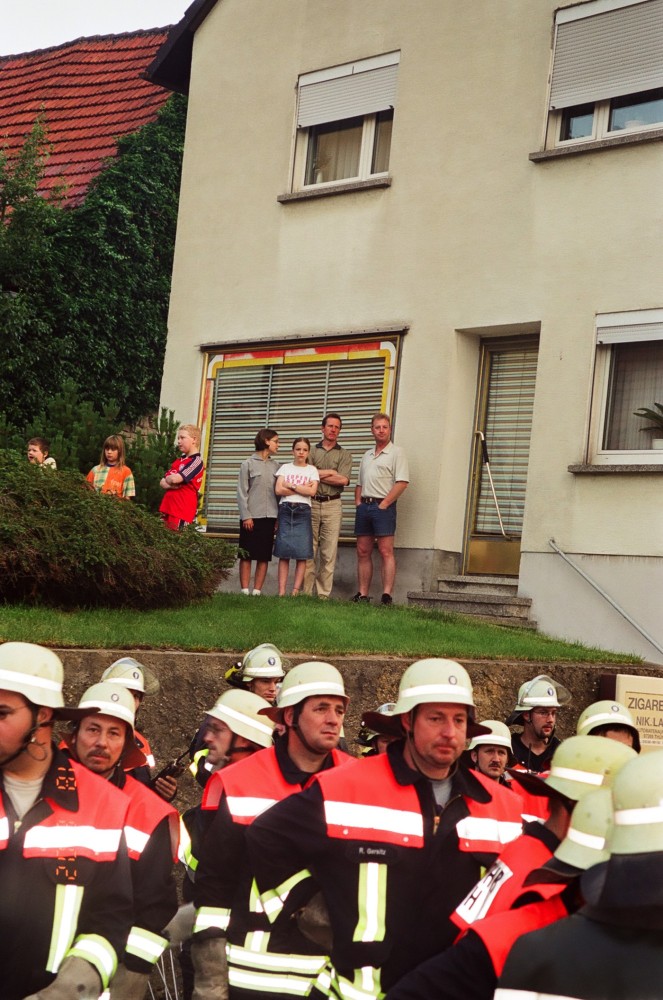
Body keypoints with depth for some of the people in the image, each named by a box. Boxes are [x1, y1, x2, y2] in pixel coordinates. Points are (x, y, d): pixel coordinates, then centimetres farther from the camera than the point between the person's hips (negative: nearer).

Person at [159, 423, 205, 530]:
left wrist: (167, 478, 4)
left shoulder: (196, 461, -8)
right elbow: (162, 483, 13)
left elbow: (174, 479, -18)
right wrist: (171, 484, -9)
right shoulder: (178, 461, 19)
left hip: (182, 512, -8)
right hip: (167, 509, 8)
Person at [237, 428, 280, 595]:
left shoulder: (274, 466, 10)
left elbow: (277, 492, 8)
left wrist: (278, 516, 0)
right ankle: (245, 591, 2)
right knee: (247, 555, 0)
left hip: (269, 517, 4)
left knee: (264, 556, 3)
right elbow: (242, 492, -4)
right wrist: (246, 516, -11)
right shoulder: (248, 464, -1)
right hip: (251, 517, -4)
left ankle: (257, 591, 7)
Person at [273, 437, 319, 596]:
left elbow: (312, 491, -5)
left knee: (302, 554, -4)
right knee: (284, 553, -3)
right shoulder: (285, 468, 11)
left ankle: (296, 590, -1)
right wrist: (303, 488, -4)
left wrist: (291, 485, -5)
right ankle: (281, 591, -3)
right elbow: (278, 490, -3)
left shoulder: (312, 470, 10)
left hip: (303, 511, 0)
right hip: (285, 510, 0)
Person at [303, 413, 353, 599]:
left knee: (329, 552, -3)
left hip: (333, 505, 0)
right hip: (311, 503, 0)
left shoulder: (344, 455, 11)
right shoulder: (311, 451, 12)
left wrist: (318, 475, -3)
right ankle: (306, 592, 1)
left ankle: (323, 594, 1)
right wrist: (331, 473, -6)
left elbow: (343, 480, -5)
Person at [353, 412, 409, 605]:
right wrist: (358, 502, 7)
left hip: (383, 506, -7)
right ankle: (362, 594, 9)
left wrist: (384, 504, -15)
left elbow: (402, 482, -12)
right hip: (364, 506, 7)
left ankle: (387, 595, -12)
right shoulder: (367, 455, 20)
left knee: (386, 551, -9)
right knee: (363, 552, 6)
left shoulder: (396, 453, -2)